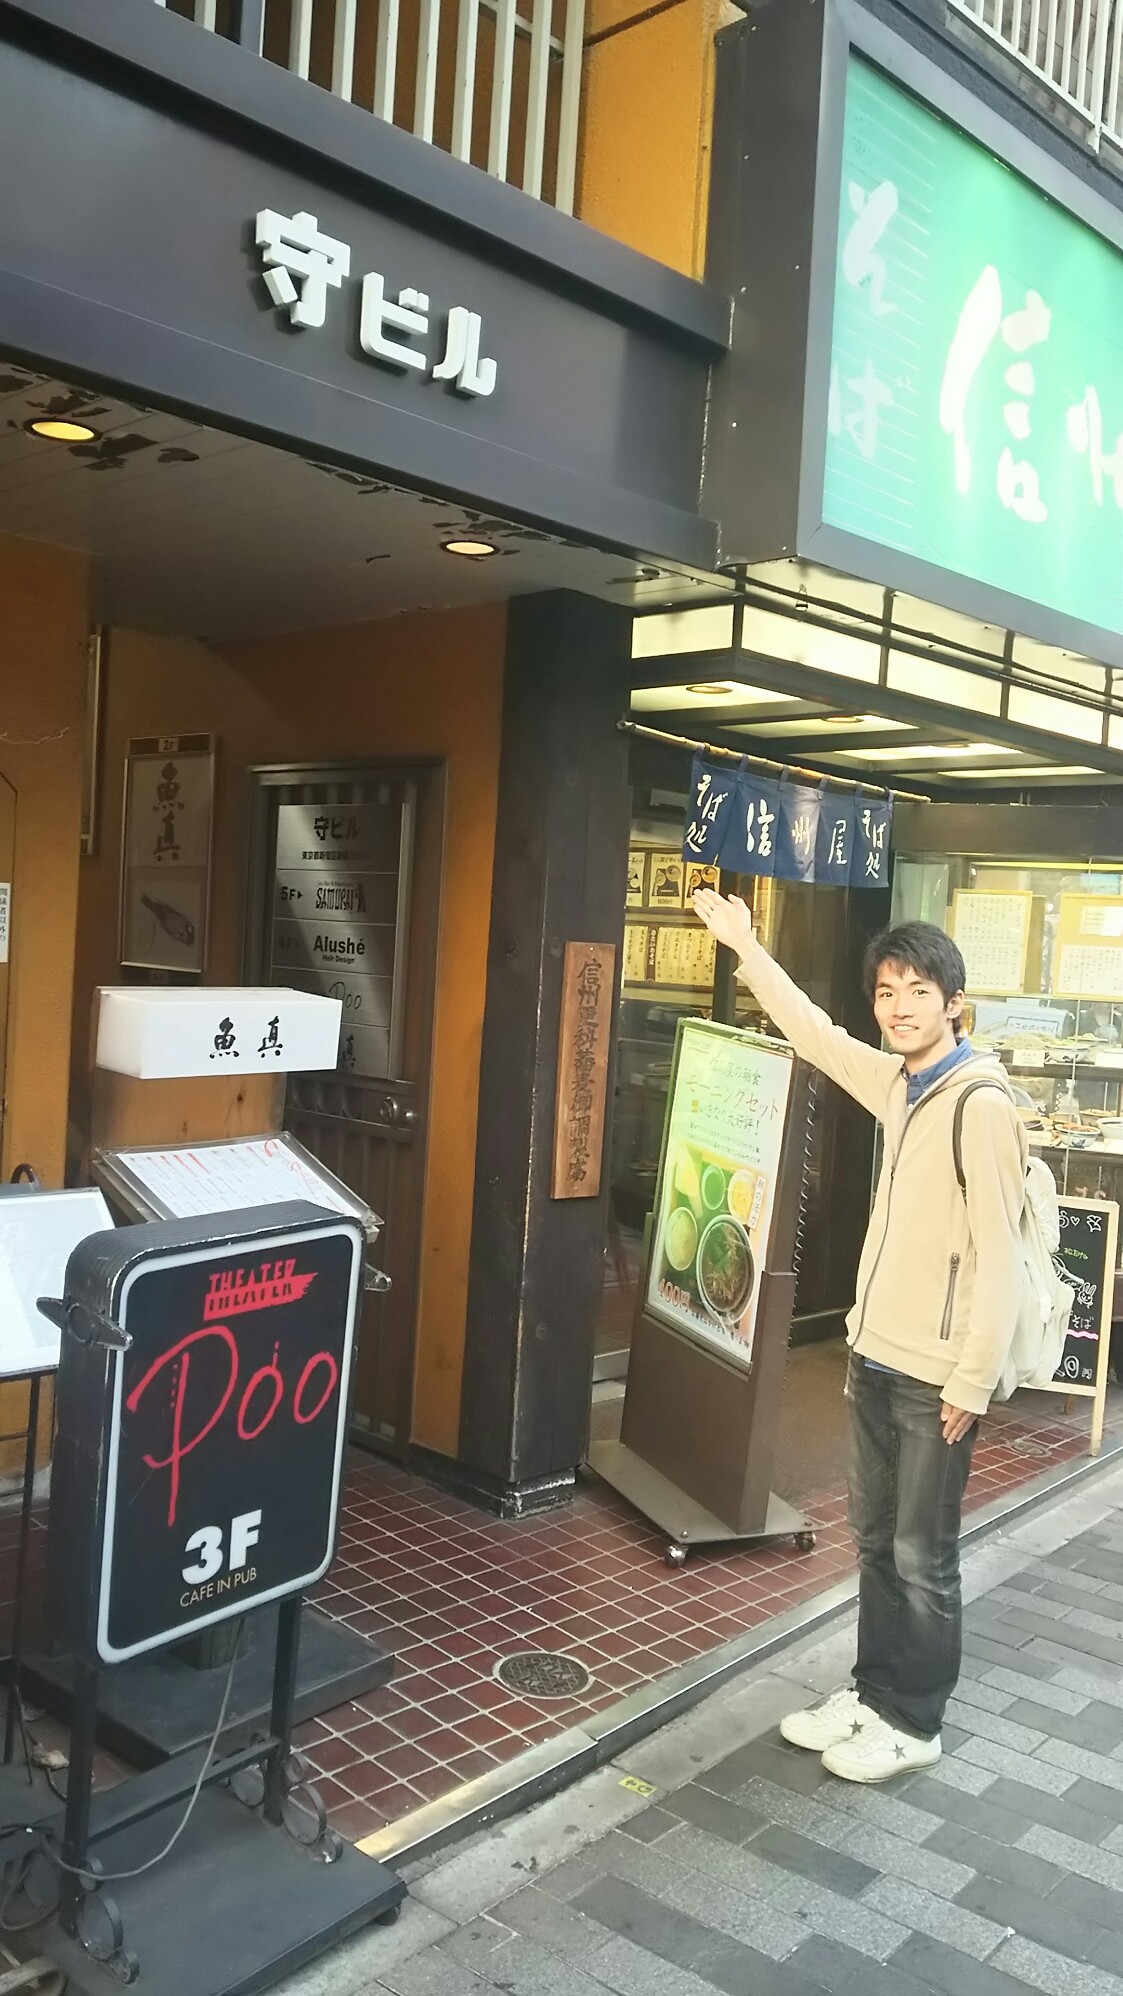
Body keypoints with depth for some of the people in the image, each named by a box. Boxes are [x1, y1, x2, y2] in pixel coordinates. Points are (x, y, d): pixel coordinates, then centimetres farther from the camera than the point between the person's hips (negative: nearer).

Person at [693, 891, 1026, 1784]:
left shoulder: (982, 1104, -17)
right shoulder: (899, 1085, 6)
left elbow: (998, 1256, -18)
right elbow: (815, 1034, 22)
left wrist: (972, 1384, -18)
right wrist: (745, 946, 25)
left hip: (936, 1375, -7)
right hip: (876, 1358, 8)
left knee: (921, 1557, 7)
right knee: (877, 1540, 18)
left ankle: (912, 1721, 23)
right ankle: (873, 1691, 33)